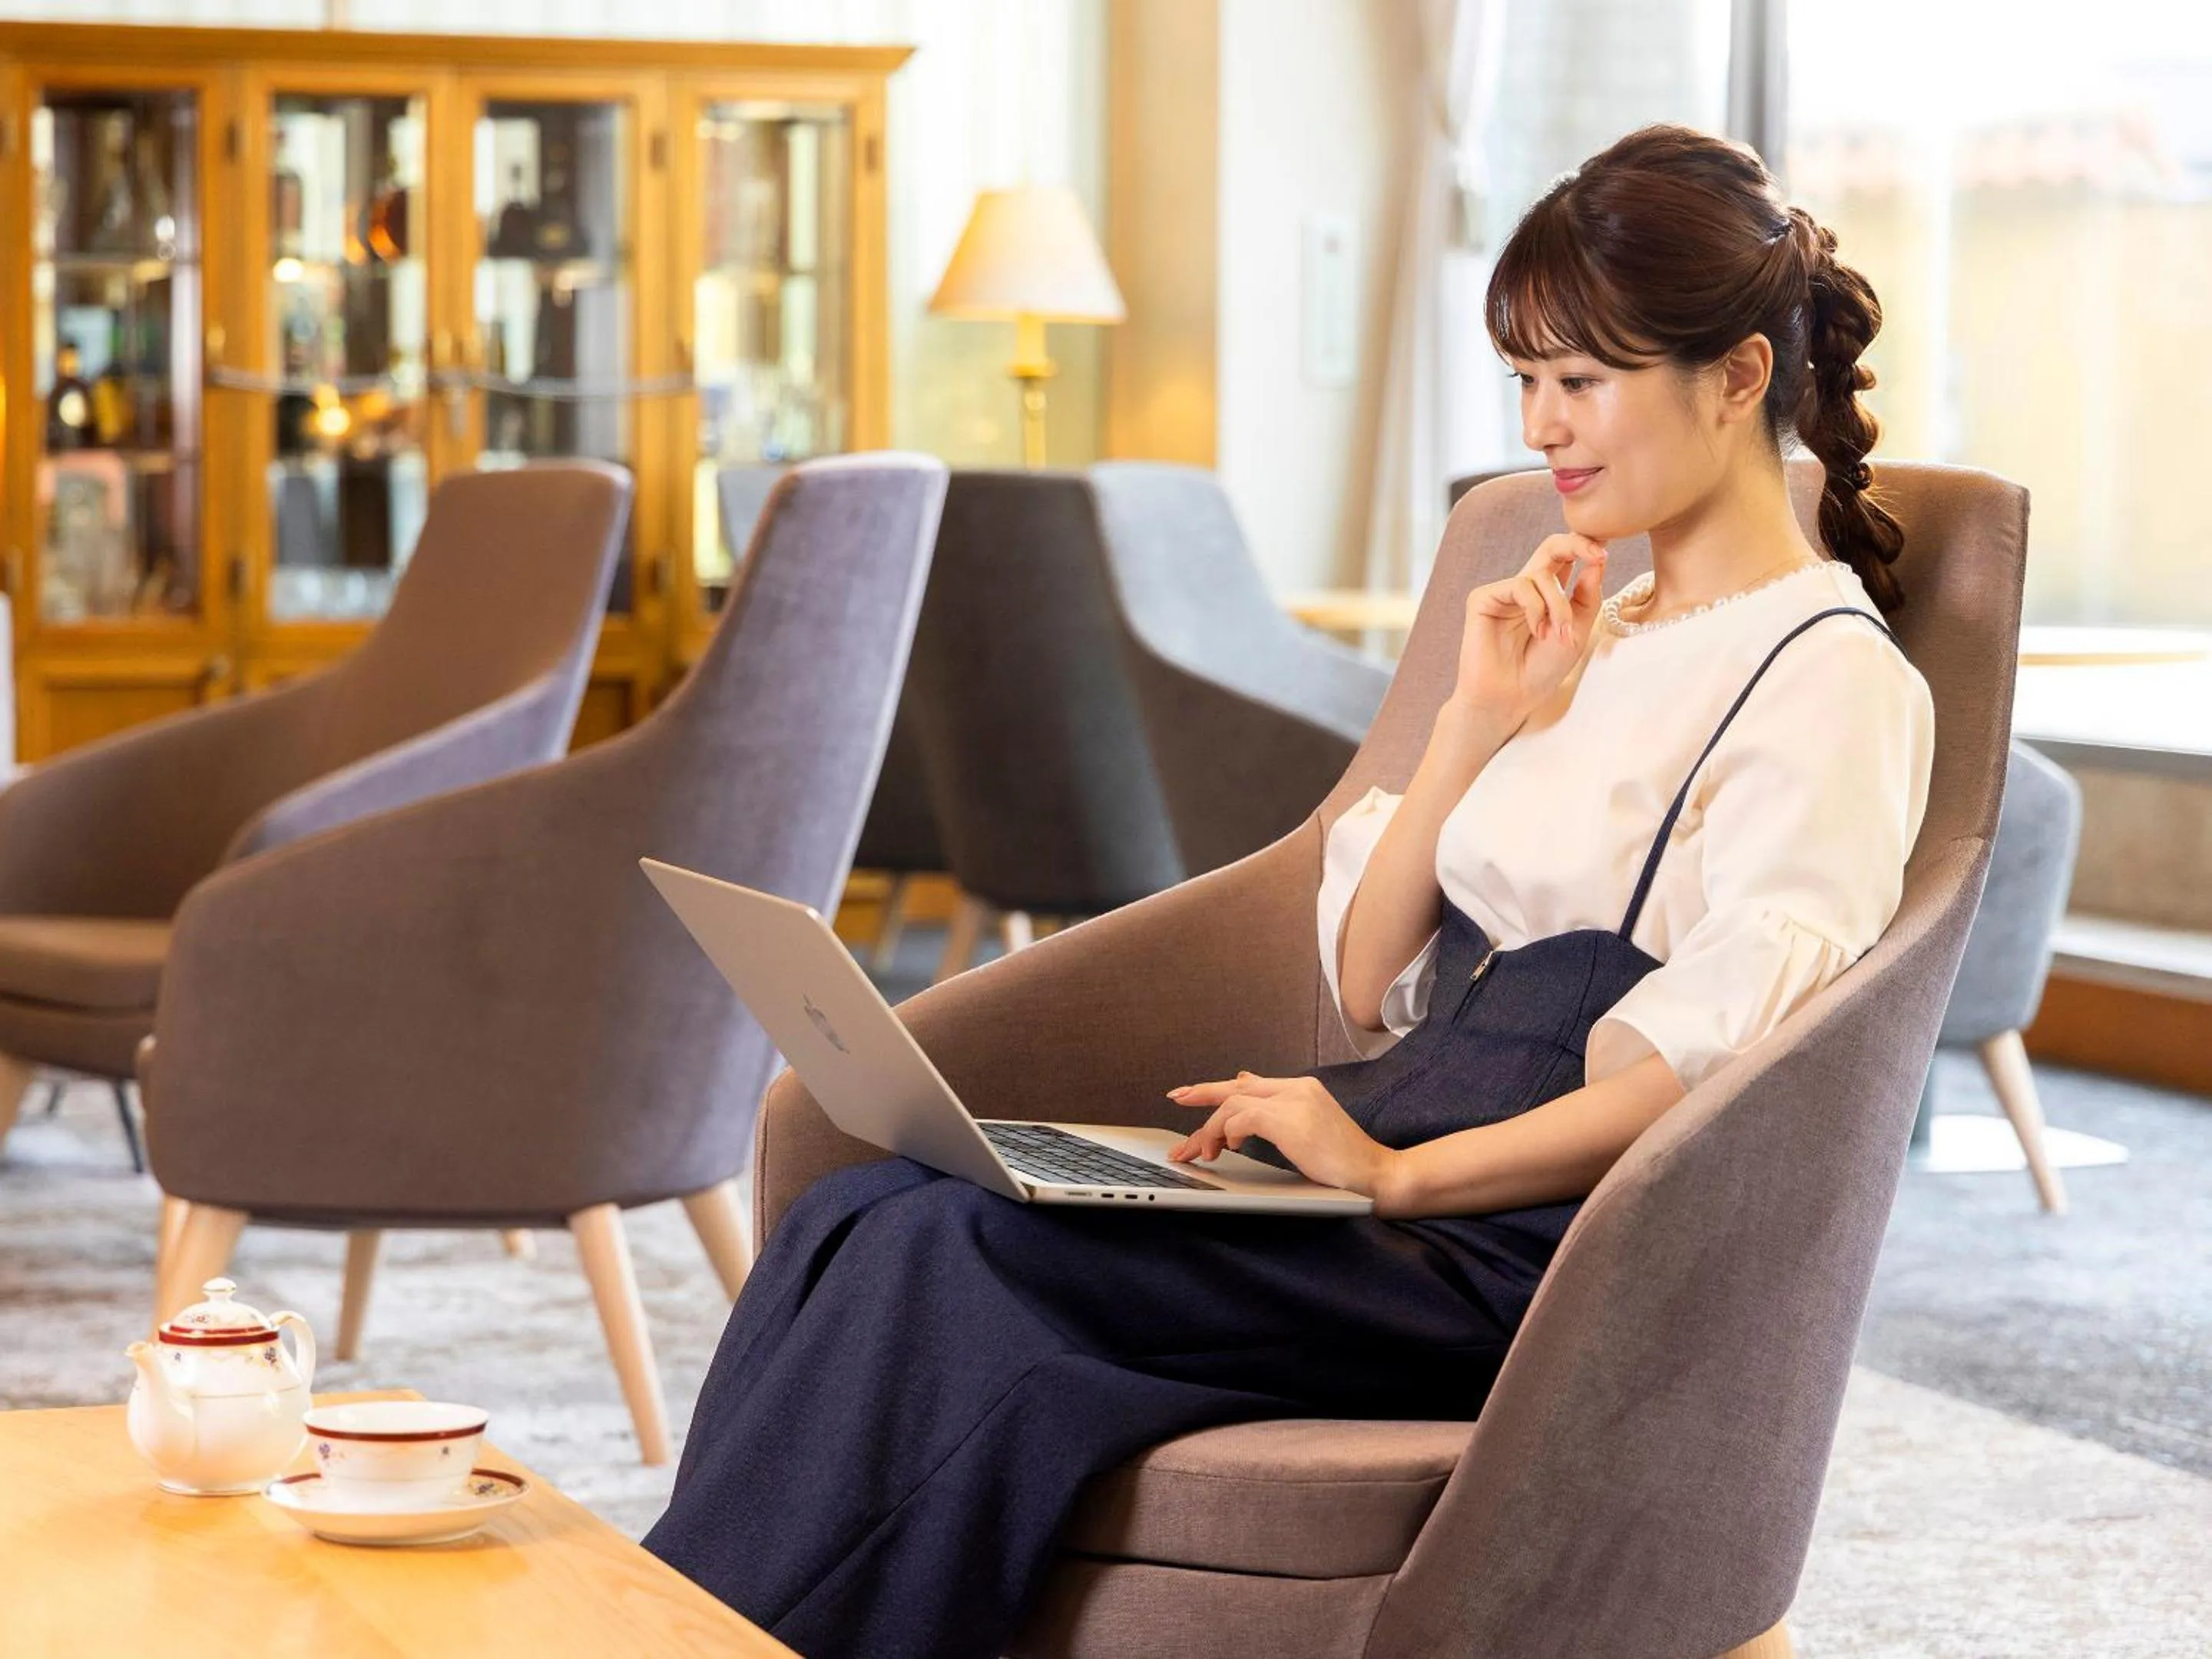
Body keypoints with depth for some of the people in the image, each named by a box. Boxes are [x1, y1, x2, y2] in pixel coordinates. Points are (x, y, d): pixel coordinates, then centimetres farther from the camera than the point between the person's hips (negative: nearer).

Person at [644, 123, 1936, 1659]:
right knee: (864, 1219, -16)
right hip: (1397, 1162, 8)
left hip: (1526, 1247, -8)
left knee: (960, 1260, -27)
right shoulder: (1587, 636, 23)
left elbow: (1715, 1065, -16)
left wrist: (1398, 1174, -21)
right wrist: (1479, 723, 8)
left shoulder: (1831, 678, -4)